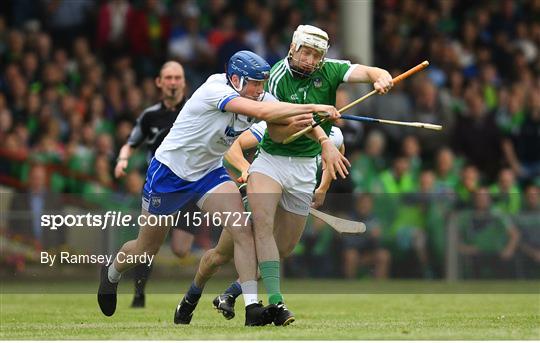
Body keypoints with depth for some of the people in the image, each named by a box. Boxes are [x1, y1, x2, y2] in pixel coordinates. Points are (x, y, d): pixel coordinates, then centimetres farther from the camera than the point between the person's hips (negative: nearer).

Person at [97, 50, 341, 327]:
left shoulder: (256, 96, -8)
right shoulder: (215, 89, -29)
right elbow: (262, 112, -42)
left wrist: (306, 120, -40)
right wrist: (314, 108, -46)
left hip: (208, 173, 5)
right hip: (168, 172, -5)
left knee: (242, 229, -20)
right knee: (146, 249, 11)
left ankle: (252, 307, -21)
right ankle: (111, 274, 44)